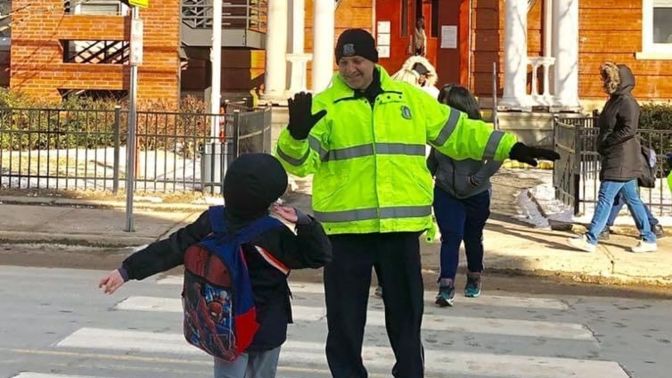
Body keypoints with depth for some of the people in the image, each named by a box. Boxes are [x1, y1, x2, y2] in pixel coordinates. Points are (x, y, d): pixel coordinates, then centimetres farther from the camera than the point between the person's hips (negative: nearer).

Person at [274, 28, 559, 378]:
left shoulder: (409, 98, 9)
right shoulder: (324, 105, 0)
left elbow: (457, 132, 16)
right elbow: (299, 161, -9)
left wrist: (511, 148, 14)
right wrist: (297, 132, -30)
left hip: (401, 227, 2)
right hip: (346, 229, -2)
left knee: (405, 313, 12)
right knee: (345, 318, 6)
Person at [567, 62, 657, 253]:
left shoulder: (626, 102, -14)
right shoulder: (614, 101, 15)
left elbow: (629, 130, -24)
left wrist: (606, 142, -18)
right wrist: (603, 146, 7)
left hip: (621, 162, -10)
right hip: (616, 160, 10)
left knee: (605, 197, -9)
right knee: (632, 199, 12)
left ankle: (590, 240, -8)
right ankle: (649, 239, 18)